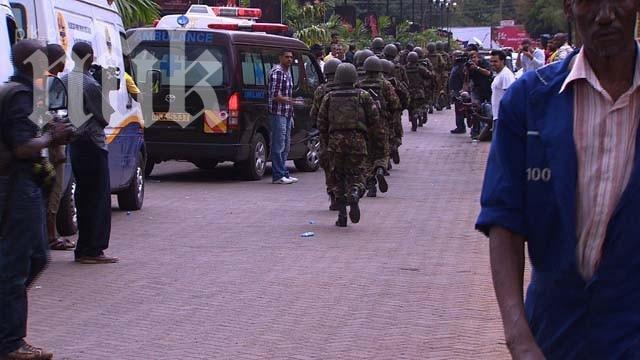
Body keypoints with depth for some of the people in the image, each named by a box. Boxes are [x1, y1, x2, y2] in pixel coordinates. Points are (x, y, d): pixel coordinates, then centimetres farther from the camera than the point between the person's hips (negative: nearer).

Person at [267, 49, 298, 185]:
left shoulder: (287, 72, 18)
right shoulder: (277, 72, -12)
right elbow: (275, 95, -19)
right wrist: (288, 100, -26)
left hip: (287, 114, 10)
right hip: (278, 113, -10)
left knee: (286, 146, 13)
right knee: (278, 145, -8)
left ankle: (284, 173, 20)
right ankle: (278, 175, -6)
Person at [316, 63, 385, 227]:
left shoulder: (329, 98, 11)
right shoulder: (363, 96, 6)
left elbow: (322, 124, 12)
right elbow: (375, 122, 4)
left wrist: (325, 146, 19)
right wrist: (378, 146, 9)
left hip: (335, 141, 2)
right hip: (358, 141, -1)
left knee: (339, 178, 10)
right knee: (357, 175, 5)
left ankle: (342, 216, 6)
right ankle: (354, 195, -29)